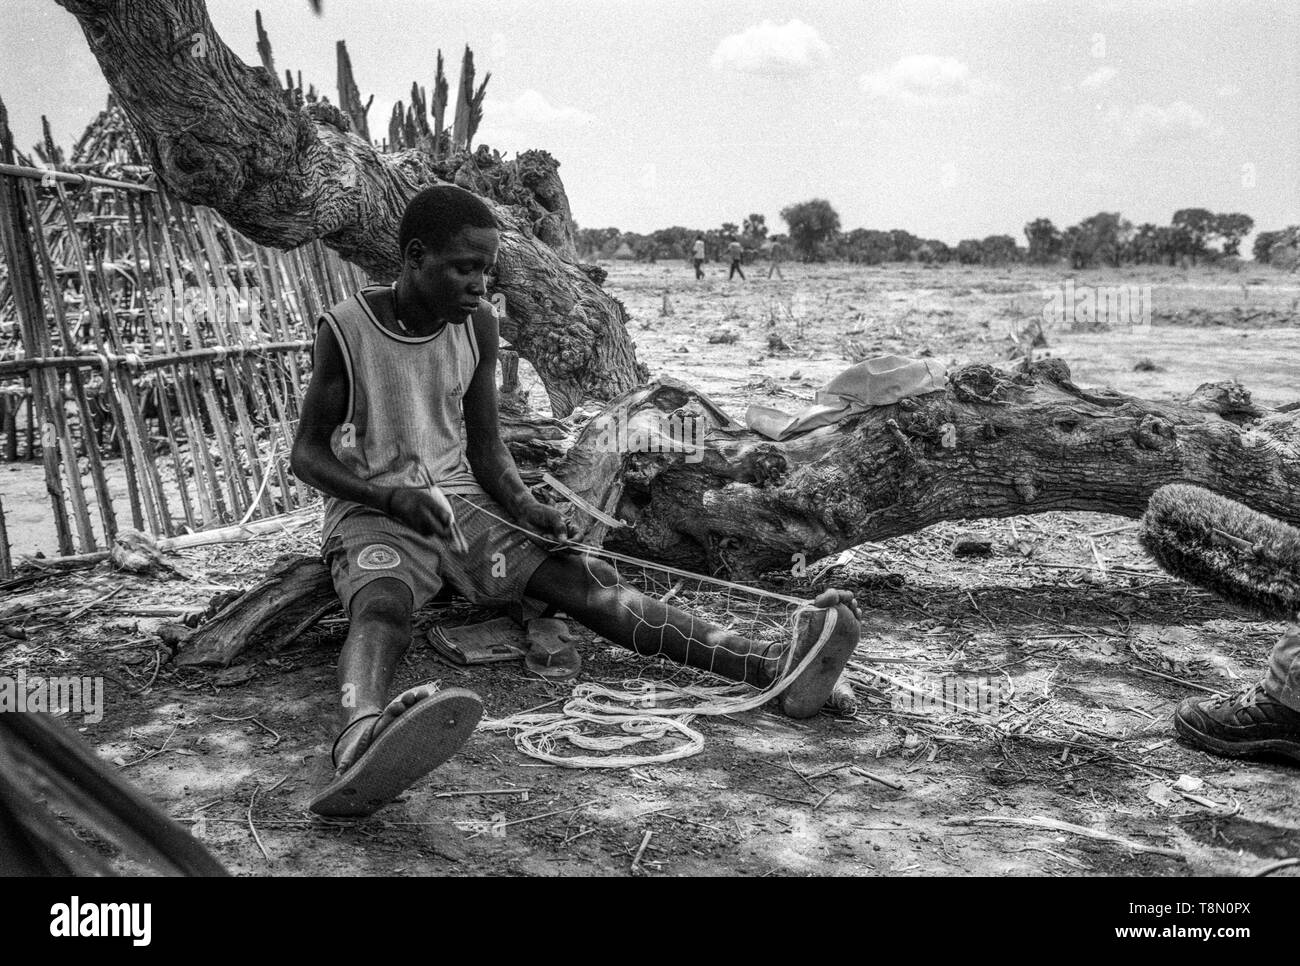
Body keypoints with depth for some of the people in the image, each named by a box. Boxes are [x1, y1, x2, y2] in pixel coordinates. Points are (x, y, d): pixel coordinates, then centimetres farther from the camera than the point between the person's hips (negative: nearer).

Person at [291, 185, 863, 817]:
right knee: (383, 604, -38)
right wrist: (388, 496, -22)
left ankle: (771, 668, -34)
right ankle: (360, 747, -72)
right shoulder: (347, 329, -10)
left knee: (584, 579, -18)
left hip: (463, 499, 4)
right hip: (371, 509, -3)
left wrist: (522, 505, -11)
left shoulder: (478, 324, 3)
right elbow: (307, 454, -4)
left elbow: (485, 444, 9)